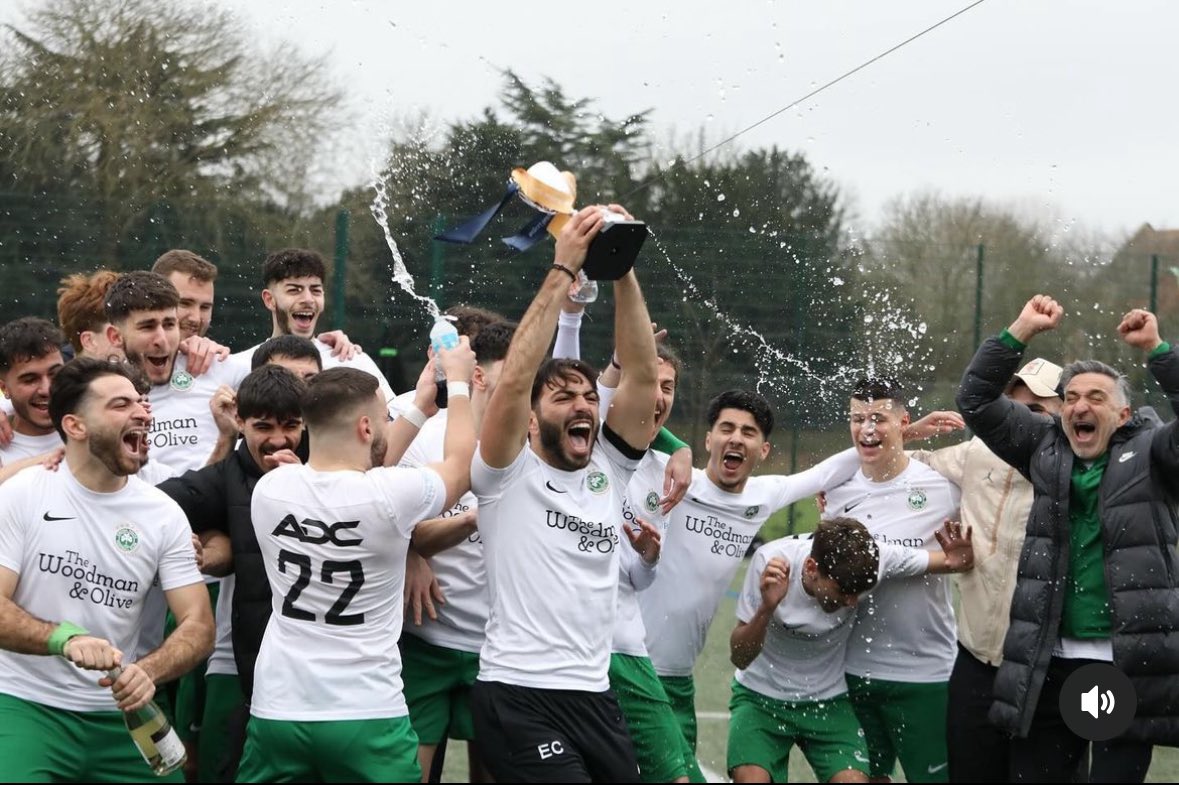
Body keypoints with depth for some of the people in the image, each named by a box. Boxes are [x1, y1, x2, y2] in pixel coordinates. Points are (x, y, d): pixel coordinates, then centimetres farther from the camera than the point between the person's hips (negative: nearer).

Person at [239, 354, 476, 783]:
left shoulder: (269, 489, -3)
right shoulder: (391, 495, -13)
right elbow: (461, 465, 7)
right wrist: (457, 382, 21)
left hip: (277, 712, 4)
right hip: (368, 718, -4)